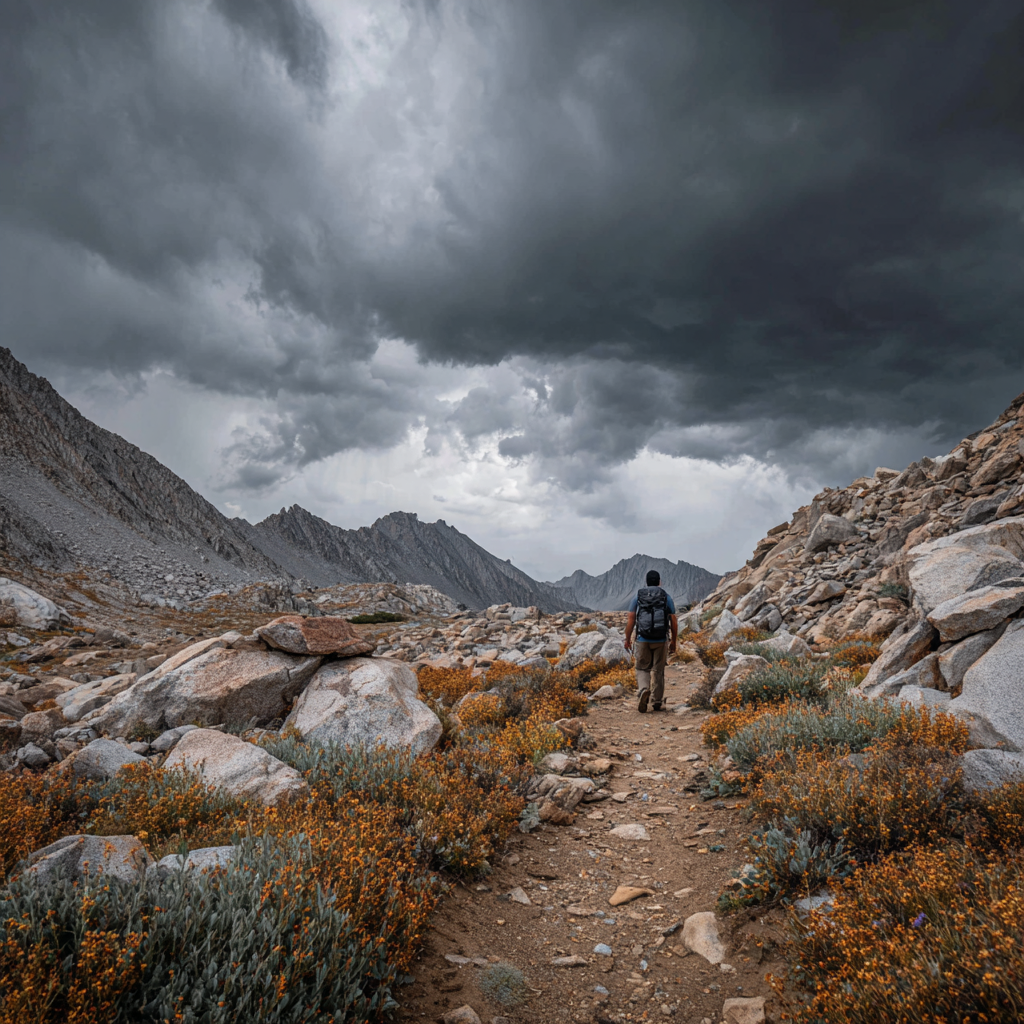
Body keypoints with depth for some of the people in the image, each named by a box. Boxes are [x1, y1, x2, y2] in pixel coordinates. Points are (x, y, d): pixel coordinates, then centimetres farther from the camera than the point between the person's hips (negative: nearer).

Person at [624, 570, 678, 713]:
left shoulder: (638, 596, 4)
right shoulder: (666, 597, 4)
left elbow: (631, 619, -2)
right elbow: (674, 621, 2)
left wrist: (627, 639, 6)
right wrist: (673, 642, 10)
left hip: (642, 640, 0)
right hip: (661, 640, 0)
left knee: (642, 669, 12)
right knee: (658, 671, 12)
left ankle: (643, 690, -15)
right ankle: (658, 702, 16)